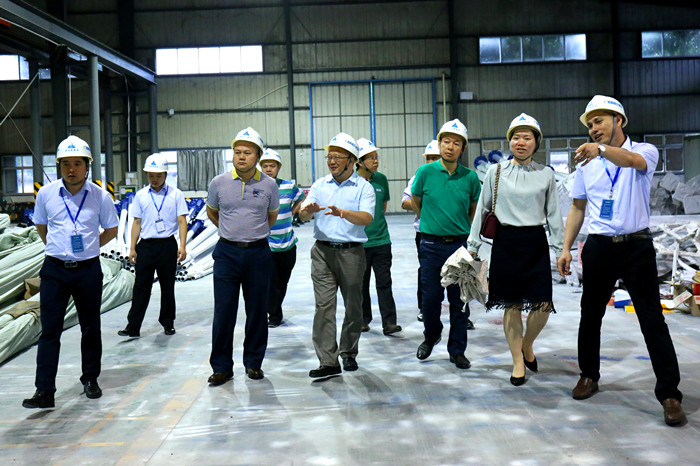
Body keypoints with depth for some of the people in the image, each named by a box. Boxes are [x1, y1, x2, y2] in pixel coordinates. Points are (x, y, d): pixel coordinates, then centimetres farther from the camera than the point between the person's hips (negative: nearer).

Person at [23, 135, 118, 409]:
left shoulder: (100, 196, -6)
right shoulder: (46, 194, -2)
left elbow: (111, 230, 8)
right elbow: (41, 227, 15)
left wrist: (88, 248, 5)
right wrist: (59, 248, 11)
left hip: (88, 270, 0)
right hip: (54, 270, 0)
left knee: (91, 328, 11)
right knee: (49, 331, -1)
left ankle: (90, 380, 28)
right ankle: (44, 391, 1)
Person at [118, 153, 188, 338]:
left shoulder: (175, 194, 2)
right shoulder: (140, 195, 8)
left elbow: (182, 221, -1)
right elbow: (137, 223, 9)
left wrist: (182, 246, -11)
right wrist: (132, 248, 5)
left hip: (168, 244, -1)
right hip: (146, 245, 1)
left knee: (168, 286, 9)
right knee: (141, 286, 1)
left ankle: (168, 323, 21)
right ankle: (133, 326, 4)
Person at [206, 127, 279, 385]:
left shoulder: (268, 185, -1)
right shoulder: (219, 182, -1)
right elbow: (211, 212, 18)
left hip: (258, 253, 0)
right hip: (227, 252, 0)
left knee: (257, 311, 7)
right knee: (224, 311, 0)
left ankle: (253, 362, 22)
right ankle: (222, 366, 11)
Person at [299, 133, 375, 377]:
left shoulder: (364, 187, 1)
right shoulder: (320, 185, 11)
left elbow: (366, 218, -15)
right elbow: (302, 215, 2)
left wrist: (342, 212, -34)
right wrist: (308, 210, -22)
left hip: (351, 252, -2)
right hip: (323, 251, 2)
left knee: (353, 306, 8)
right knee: (324, 305, -5)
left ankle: (348, 353, 26)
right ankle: (328, 361, -4)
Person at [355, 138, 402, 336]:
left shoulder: (381, 179, 3)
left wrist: (375, 220, 9)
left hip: (381, 239, 2)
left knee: (384, 282, 0)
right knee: (361, 282, 10)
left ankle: (389, 322, 2)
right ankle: (363, 319, 24)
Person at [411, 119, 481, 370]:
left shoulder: (470, 177, -1)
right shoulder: (425, 172, -4)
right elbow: (416, 201, 12)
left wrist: (464, 229, 13)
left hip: (460, 245, 1)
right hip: (431, 245, -1)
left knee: (459, 300, 5)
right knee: (431, 297, 6)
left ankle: (457, 350, 19)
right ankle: (431, 336, 33)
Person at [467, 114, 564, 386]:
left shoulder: (546, 175, 6)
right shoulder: (496, 172, 3)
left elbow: (554, 215, 9)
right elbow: (482, 209, 7)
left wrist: (560, 250, 5)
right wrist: (473, 245, 5)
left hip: (536, 243, 1)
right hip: (506, 243, -1)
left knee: (543, 306, -5)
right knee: (512, 306, 3)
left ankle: (527, 345, 26)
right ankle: (518, 362, 18)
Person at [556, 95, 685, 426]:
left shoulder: (645, 151, -2)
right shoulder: (586, 162, 9)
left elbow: (632, 160, -28)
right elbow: (577, 207, 14)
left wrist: (601, 149, -49)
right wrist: (566, 248, 5)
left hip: (637, 246, -3)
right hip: (598, 247, 4)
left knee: (652, 319, -3)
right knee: (590, 315, 11)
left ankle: (669, 393, 4)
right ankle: (589, 376, 30)